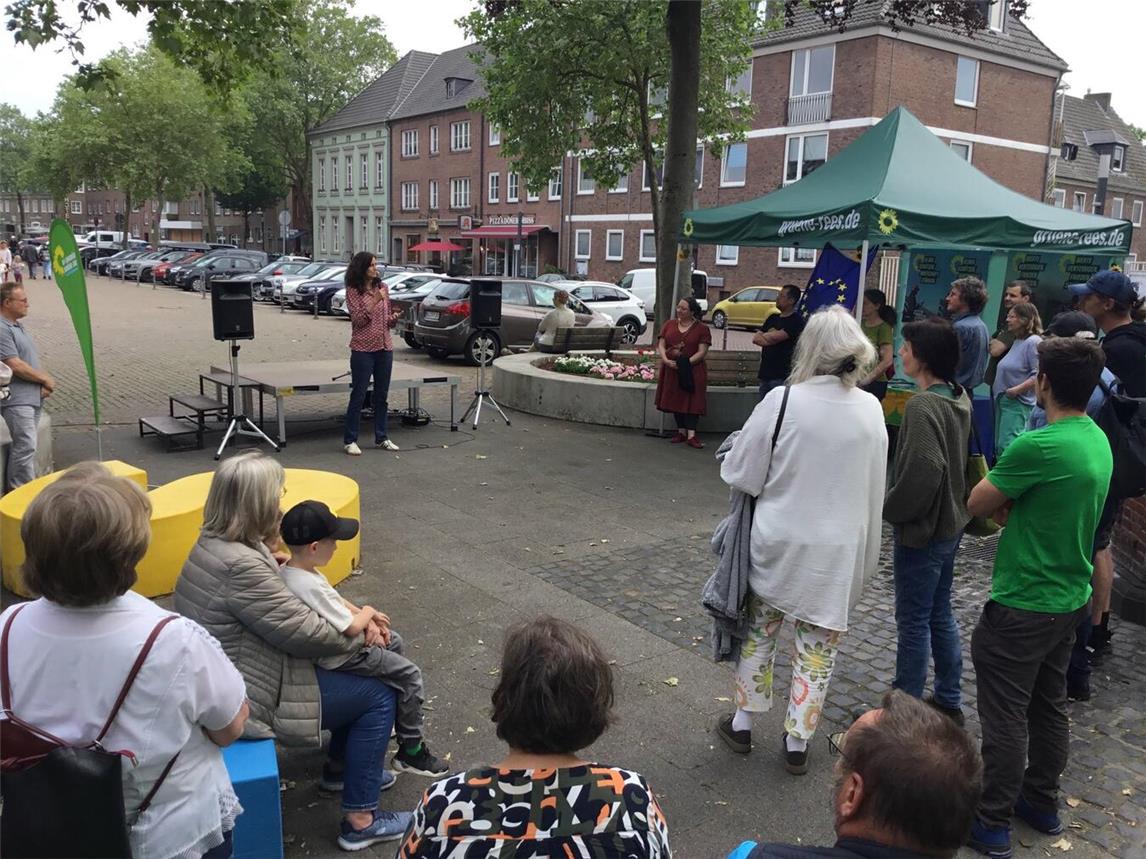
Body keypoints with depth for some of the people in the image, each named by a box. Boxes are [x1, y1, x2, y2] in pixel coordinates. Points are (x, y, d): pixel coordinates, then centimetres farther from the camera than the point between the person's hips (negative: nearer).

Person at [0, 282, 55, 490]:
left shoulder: (18, 326, 16)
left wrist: (43, 384, 5)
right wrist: (46, 379, -7)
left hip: (32, 396, 9)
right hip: (17, 400, -9)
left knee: (24, 445, 13)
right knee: (26, 446, -9)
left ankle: (18, 488, 21)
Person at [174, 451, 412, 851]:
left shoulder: (215, 543, 2)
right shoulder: (240, 566, -30)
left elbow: (285, 606, 7)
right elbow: (302, 631, -24)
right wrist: (358, 633, -5)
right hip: (242, 701, -10)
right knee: (378, 695, -2)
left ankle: (340, 765, 36)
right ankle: (360, 821, 8)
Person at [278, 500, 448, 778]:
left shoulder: (290, 569, -4)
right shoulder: (310, 586, -35)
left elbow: (335, 601, 8)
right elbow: (352, 627, -29)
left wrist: (368, 619, 0)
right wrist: (368, 611, -9)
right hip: (340, 657, -10)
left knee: (393, 641, 24)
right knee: (409, 675, -2)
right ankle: (411, 750, 10)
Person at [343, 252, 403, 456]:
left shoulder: (383, 287, 9)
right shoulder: (353, 291, -5)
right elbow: (357, 320, -13)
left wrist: (395, 317, -7)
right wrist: (374, 302, -21)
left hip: (385, 347, 5)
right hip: (363, 349, -5)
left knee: (382, 395, 10)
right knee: (358, 395, -1)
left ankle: (381, 437, 20)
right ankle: (349, 440, 6)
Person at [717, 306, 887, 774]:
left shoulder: (783, 401, -18)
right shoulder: (871, 410, -5)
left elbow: (740, 473, -12)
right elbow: (874, 489, 7)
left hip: (778, 543, -2)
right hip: (838, 552, 2)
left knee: (759, 631, 18)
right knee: (817, 647, 14)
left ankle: (742, 723, 30)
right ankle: (797, 741, 23)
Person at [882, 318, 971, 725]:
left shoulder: (922, 405, -23)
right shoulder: (959, 398, 5)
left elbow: (923, 472, -30)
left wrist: (888, 508, -15)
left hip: (921, 529, -9)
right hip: (950, 523, 9)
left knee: (913, 621, 3)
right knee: (940, 614, 20)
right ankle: (948, 700, 32)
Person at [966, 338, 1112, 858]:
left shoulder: (1037, 447, -26)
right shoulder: (1099, 441, 3)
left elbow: (975, 505, -15)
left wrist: (1000, 500, 2)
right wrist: (1008, 502, -6)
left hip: (1022, 605, -8)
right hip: (1070, 599, 8)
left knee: (1005, 716, 4)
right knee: (1049, 706, 21)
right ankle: (1043, 803, 37)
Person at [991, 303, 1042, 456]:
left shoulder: (1033, 342, -12)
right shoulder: (1016, 341, 15)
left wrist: (1016, 390, -20)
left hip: (1018, 404, -10)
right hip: (1004, 401, 10)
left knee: (1007, 446, -15)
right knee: (1000, 446, 12)